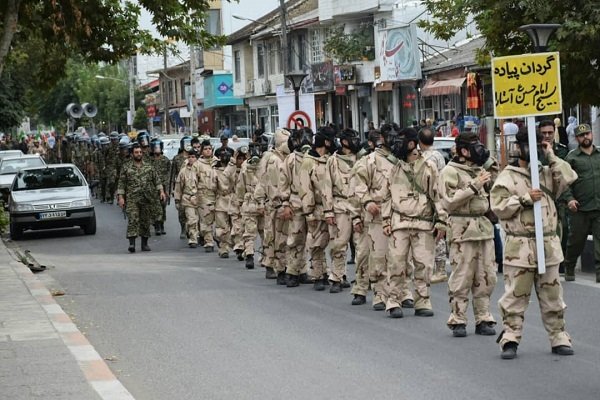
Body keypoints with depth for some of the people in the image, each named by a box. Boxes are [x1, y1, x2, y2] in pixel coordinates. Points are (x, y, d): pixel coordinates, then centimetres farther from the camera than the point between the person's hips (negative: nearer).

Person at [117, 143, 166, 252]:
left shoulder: (149, 166, 9)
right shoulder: (126, 168, 4)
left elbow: (157, 180, 11)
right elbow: (121, 184, 4)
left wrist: (161, 191, -1)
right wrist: (120, 197, -4)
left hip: (146, 199, 3)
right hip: (132, 199, -3)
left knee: (146, 221, 7)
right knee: (132, 220, -14)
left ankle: (145, 244, 17)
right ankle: (132, 243, -19)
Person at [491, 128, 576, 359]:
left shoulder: (547, 173, 13)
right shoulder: (507, 177, 0)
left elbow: (569, 177, -4)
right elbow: (498, 206, -9)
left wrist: (551, 157, -2)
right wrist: (525, 199, -14)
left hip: (548, 244, 4)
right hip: (520, 247, -4)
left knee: (552, 295, 10)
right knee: (515, 295, -2)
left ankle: (558, 338, 17)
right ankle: (510, 339, 1)